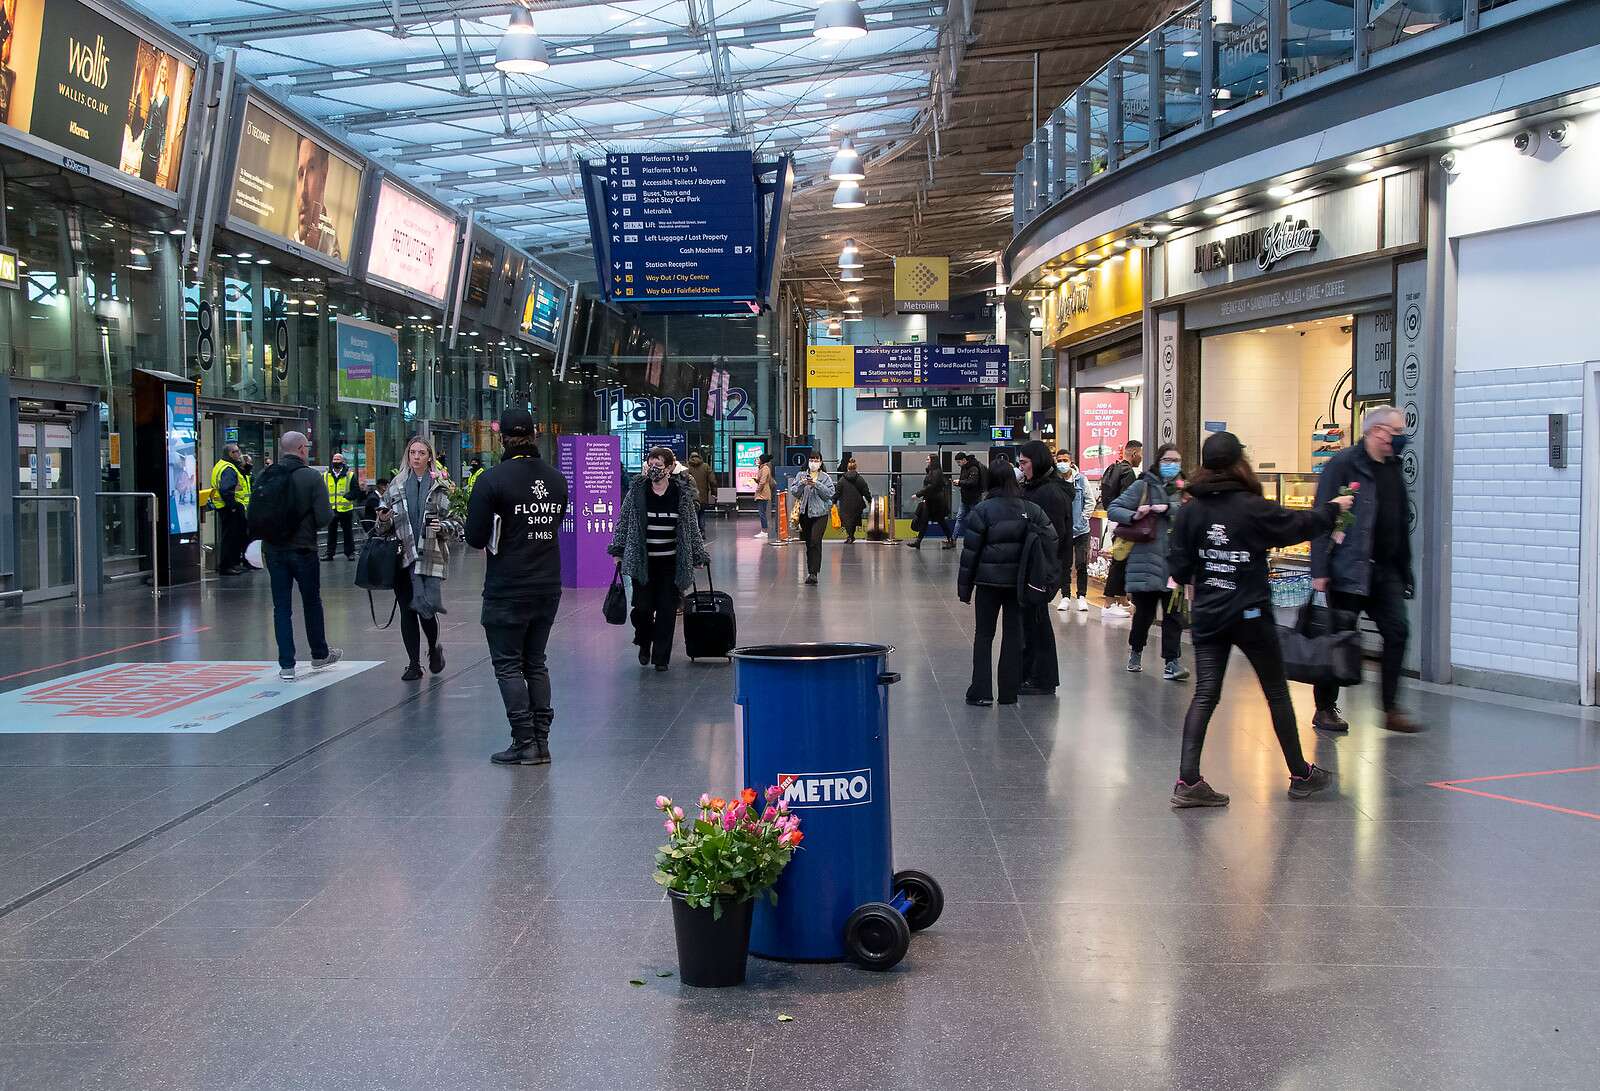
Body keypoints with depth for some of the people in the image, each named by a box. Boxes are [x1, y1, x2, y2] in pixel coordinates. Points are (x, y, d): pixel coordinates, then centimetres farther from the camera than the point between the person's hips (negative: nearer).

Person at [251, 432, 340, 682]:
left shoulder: (264, 477, -1)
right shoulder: (311, 477, -12)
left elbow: (253, 516, -1)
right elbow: (323, 518, -16)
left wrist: (268, 534, 14)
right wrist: (331, 512, 5)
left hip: (273, 550, 3)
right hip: (302, 549, -3)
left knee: (281, 607, 8)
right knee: (312, 602, 15)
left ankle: (286, 665, 6)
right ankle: (320, 655, 30)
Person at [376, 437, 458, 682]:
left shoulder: (442, 486, 2)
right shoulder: (396, 485, 10)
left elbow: (456, 522, 2)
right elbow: (383, 528, 15)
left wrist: (442, 527, -17)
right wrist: (384, 520, -6)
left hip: (430, 557, -3)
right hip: (402, 558, 3)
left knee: (425, 608, -10)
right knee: (406, 611, 4)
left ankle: (434, 648, 20)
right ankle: (414, 664, 14)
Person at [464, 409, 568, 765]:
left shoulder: (492, 480, -14)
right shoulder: (557, 478, 4)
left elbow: (475, 537, -12)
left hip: (507, 592, -5)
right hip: (548, 588, 6)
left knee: (508, 665, 3)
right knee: (535, 663, 15)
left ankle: (525, 743, 1)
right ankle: (541, 741, 14)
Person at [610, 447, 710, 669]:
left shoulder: (682, 493, 0)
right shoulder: (636, 491, -1)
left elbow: (692, 526, 8)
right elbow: (623, 522, 7)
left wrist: (699, 555, 9)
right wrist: (617, 550, 6)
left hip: (671, 562, 1)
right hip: (643, 561, 0)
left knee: (667, 609, 1)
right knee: (643, 607, -3)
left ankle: (661, 657, 12)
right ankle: (644, 644, 27)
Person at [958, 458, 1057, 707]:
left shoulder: (982, 510, -11)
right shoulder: (1032, 509, -2)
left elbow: (970, 550, -9)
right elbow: (1051, 540, -4)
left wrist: (964, 585, -1)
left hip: (989, 581, -2)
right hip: (1020, 581, 3)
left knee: (983, 635, 8)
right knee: (1014, 634, 11)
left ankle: (981, 692, 4)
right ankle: (1009, 692, 13)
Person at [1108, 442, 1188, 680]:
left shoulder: (1183, 488, 13)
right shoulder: (1144, 485, 2)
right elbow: (1113, 509, 0)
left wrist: (1166, 508, -16)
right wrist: (1134, 516, -17)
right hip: (1146, 558, -3)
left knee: (1173, 612, -3)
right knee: (1145, 611, 4)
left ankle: (1171, 663, -2)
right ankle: (1135, 652, 29)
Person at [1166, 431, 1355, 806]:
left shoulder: (1189, 511, -4)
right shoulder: (1253, 508, -14)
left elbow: (1177, 566, -3)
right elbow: (1298, 525, -3)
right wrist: (1332, 508, 15)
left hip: (1207, 617, 3)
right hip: (1251, 616, -3)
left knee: (1205, 694, 4)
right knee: (1277, 693, 12)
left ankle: (1188, 781, -6)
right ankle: (1301, 775, 25)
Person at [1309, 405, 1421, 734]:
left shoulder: (1393, 469, 15)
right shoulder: (1343, 464, -8)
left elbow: (1401, 524, 20)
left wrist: (1405, 570, 17)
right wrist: (1320, 570, -18)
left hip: (1385, 570, 7)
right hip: (1349, 569, -7)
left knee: (1397, 632, -1)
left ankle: (1391, 709, 8)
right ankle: (1325, 709, 13)